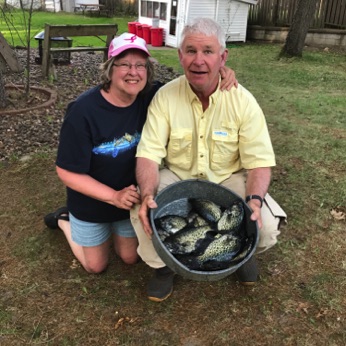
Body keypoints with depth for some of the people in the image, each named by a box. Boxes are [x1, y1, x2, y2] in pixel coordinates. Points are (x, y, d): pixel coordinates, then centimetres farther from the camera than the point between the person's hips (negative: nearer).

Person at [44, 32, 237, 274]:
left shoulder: (151, 97, -18)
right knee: (96, 266, 18)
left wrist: (218, 72, -28)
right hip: (91, 202, -3)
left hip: (131, 197, 4)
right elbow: (68, 172, -24)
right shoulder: (83, 111, -30)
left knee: (130, 258, 19)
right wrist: (114, 196, -32)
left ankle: (113, 231, 47)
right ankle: (65, 221, 40)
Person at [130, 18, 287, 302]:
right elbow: (149, 155, -18)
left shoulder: (243, 101, -15)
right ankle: (163, 265, 6)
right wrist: (147, 195, -38)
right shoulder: (165, 97, -15)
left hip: (229, 178, 0)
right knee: (142, 212, -27)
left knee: (266, 225, -22)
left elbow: (259, 161, -14)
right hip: (177, 177, 0)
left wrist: (255, 200, -33)